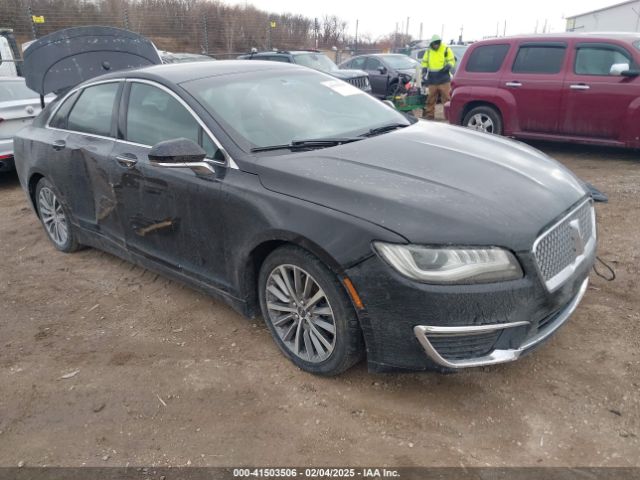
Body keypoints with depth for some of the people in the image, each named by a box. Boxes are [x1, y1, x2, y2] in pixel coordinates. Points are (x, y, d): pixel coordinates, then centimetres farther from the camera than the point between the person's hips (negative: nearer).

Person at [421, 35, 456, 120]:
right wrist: (424, 69, 3)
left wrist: (447, 66, -17)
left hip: (444, 78, -3)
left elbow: (452, 61, 2)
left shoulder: (446, 49, 0)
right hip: (432, 78, 3)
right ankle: (429, 113, 14)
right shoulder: (428, 51, 11)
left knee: (446, 97, -7)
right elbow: (424, 61, 21)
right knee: (431, 97, 7)